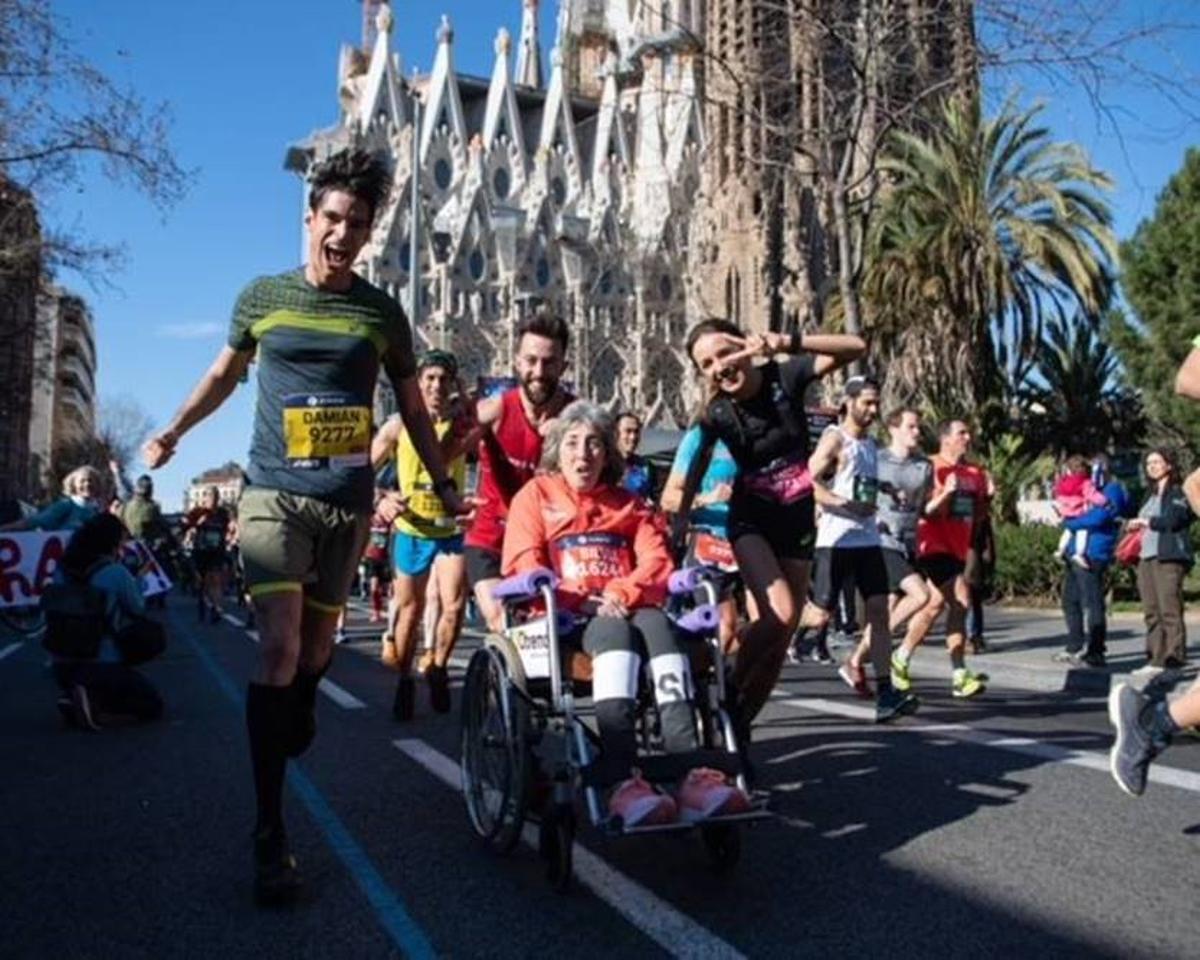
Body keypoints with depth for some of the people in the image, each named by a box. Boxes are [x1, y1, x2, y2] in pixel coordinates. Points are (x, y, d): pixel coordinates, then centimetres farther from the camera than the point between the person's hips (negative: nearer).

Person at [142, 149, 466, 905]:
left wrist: (443, 482, 7)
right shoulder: (262, 296, 3)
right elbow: (224, 373, 17)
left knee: (317, 643, 12)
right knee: (278, 646, -13)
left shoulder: (381, 312, 4)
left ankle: (296, 723, 47)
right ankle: (270, 833, -7)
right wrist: (172, 431, 7)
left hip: (348, 502, 2)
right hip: (274, 493, -1)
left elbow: (412, 405, 11)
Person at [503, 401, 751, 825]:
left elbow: (657, 561, 8)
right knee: (617, 631, -37)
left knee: (656, 623, -34)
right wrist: (581, 599, -16)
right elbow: (522, 565, 2)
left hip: (626, 611, 3)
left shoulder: (629, 504, 26)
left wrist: (621, 594, -15)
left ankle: (689, 770, -49)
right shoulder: (535, 495, 18)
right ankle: (620, 780, -54)